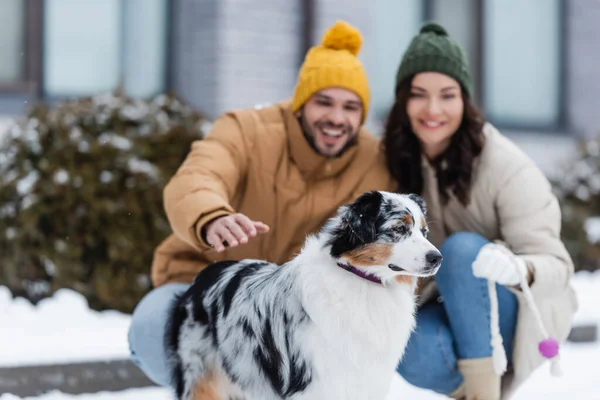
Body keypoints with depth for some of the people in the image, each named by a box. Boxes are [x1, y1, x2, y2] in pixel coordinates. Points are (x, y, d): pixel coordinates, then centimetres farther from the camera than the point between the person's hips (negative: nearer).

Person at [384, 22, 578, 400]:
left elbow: (555, 264, -20)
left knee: (462, 249, -32)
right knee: (415, 355, -31)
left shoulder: (505, 166, -18)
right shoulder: (396, 159, -3)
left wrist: (519, 269, -43)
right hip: (445, 312, 3)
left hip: (508, 315, -3)